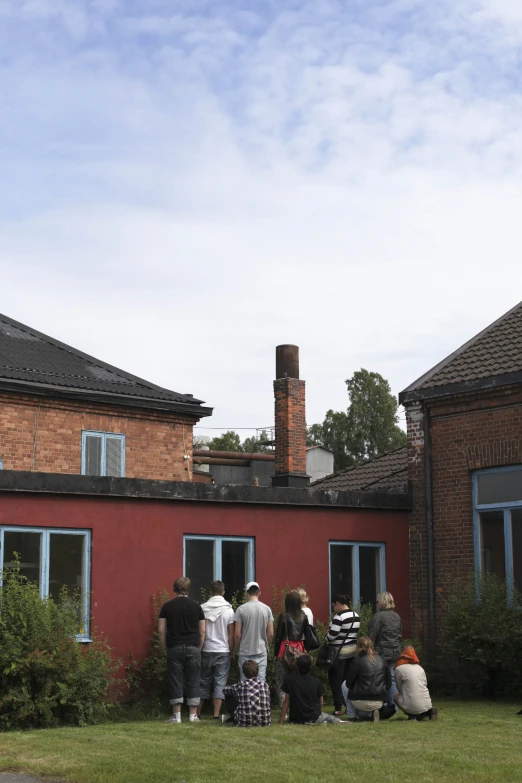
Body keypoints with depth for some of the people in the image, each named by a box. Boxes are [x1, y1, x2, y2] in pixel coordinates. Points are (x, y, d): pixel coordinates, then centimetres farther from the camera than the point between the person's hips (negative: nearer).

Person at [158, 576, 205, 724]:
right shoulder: (196, 606, 5)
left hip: (174, 648, -1)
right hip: (193, 648, 1)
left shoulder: (167, 606, 2)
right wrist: (198, 649, 12)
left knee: (175, 681, 3)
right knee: (192, 682, 7)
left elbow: (161, 630, 0)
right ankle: (193, 715, 8)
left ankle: (176, 715, 2)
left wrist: (165, 649, 9)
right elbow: (202, 631, 4)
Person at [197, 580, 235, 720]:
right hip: (223, 651, -2)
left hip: (206, 651, 2)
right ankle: (216, 715, -3)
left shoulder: (203, 608, -1)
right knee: (220, 684, 1)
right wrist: (230, 651, 7)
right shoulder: (228, 610, -4)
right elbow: (231, 634, -3)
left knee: (204, 682, 12)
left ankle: (197, 713, 15)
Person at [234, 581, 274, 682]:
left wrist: (238, 649, 9)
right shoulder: (267, 609, -1)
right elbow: (271, 634, 1)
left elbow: (237, 634, -7)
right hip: (261, 652, 2)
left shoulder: (241, 609, -7)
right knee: (261, 680, 4)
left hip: (245, 652, -2)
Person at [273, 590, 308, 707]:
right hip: (300, 649, 4)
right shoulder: (304, 617, 3)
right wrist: (305, 652, 16)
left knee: (281, 682, 2)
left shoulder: (284, 616, -7)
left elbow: (278, 636, -5)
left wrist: (275, 653, 3)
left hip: (285, 649, -4)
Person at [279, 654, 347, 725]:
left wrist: (280, 722, 0)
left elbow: (286, 701, -6)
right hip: (314, 718, 2)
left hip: (295, 719, -2)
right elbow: (320, 703, 5)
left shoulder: (289, 679, -8)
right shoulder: (317, 682, -6)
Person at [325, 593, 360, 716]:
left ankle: (338, 708, -3)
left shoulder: (339, 617, -16)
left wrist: (326, 638, -1)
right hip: (352, 651, 8)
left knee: (335, 680, -1)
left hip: (339, 652, -8)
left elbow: (332, 635, -20)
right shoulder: (356, 616, 9)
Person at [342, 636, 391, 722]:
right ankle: (368, 714, 9)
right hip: (379, 703, 5)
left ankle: (352, 716, 15)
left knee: (344, 685, 20)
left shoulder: (358, 661, -8)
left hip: (362, 703, -5)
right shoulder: (381, 661, 6)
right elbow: (388, 683, 10)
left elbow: (349, 683, -3)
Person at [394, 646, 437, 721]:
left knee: (396, 696, 26)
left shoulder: (399, 669, -2)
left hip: (412, 706, -4)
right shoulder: (420, 668, 14)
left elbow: (399, 689, 5)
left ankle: (412, 715, 5)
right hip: (426, 705, 4)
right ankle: (428, 712, 8)